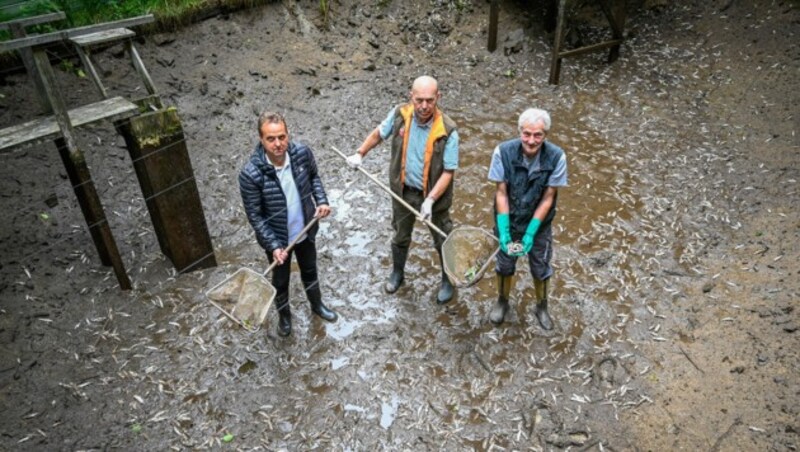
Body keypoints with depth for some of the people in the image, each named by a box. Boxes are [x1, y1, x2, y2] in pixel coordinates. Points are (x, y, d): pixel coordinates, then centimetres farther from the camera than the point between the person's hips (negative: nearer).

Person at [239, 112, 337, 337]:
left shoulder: (302, 153, -20)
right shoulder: (250, 174, -30)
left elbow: (314, 176, 3)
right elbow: (255, 215, -20)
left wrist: (322, 200, -11)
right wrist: (273, 245, -24)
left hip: (305, 230, 3)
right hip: (276, 238, -3)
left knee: (310, 270, 28)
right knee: (280, 281, 22)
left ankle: (317, 304, 57)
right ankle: (284, 316, 51)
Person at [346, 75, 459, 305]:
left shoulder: (447, 131, -26)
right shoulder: (400, 114, -16)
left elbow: (448, 172, -22)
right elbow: (378, 133, 6)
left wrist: (430, 200, -29)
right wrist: (360, 153, 0)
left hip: (434, 194, -3)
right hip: (403, 191, 3)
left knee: (443, 241, 17)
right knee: (400, 236, 24)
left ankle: (447, 280, 42)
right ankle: (397, 273, 50)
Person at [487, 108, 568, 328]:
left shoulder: (557, 157, -24)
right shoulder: (503, 151, -24)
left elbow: (548, 198, -17)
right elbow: (501, 193, -17)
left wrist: (530, 233, -22)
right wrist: (504, 231, -22)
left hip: (539, 223, 0)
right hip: (509, 221, 0)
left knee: (540, 269, 19)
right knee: (504, 265, 21)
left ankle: (541, 307, 47)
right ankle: (502, 301, 49)